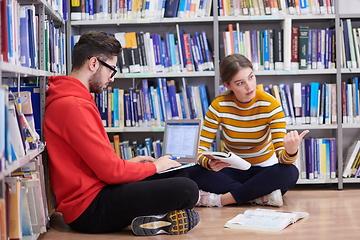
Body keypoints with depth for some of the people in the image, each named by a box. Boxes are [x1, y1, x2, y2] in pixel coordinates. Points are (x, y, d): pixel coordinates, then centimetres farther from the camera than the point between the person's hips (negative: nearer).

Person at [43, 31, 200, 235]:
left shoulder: (71, 98, 14)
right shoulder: (74, 107, -20)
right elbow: (110, 171, -19)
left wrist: (129, 163, 11)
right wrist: (154, 167, -4)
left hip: (95, 190, 11)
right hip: (90, 210, -11)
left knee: (180, 174, 13)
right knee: (187, 190, -21)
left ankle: (149, 217, -7)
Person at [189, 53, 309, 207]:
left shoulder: (271, 106, -16)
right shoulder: (219, 106, -13)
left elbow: (281, 158, -20)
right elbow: (199, 150, -15)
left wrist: (291, 151, -45)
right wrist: (209, 163, -39)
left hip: (263, 170, -1)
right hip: (231, 170, 1)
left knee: (290, 173, -34)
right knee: (193, 173, -28)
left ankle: (220, 199, -29)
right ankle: (263, 196, -26)